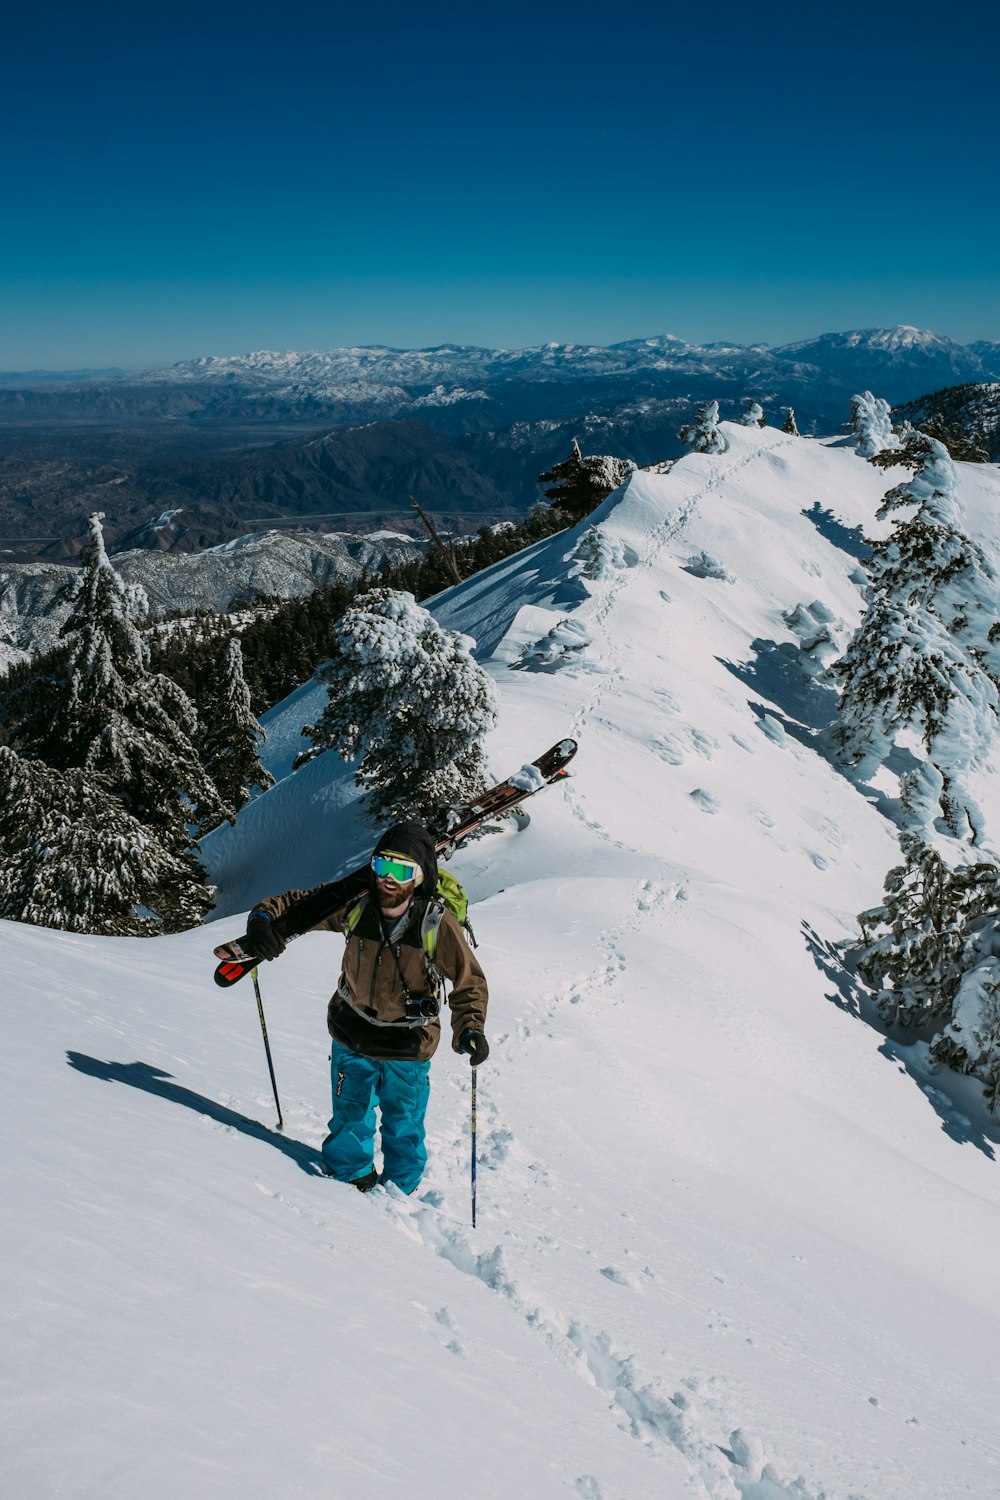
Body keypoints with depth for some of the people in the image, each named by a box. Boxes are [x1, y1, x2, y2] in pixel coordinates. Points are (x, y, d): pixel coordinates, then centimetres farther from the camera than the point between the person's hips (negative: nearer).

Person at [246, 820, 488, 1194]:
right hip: (351, 1037, 2)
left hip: (408, 1050, -1)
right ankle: (350, 1177, 46)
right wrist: (264, 919, -25)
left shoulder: (438, 924, -24)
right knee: (350, 1118, 20)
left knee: (403, 1128, 17)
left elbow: (469, 981, -12)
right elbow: (300, 904, -5)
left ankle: (400, 1191, 44)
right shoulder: (354, 902, -19)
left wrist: (470, 1029, -26)